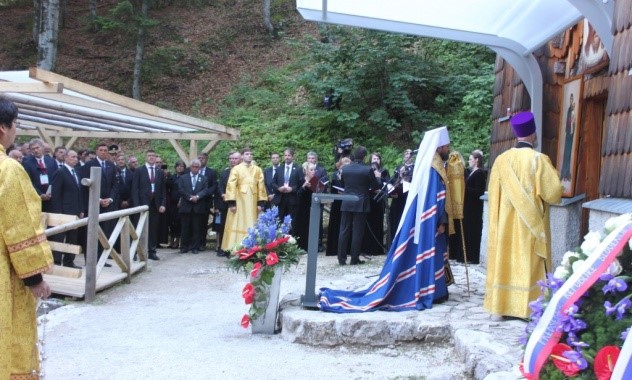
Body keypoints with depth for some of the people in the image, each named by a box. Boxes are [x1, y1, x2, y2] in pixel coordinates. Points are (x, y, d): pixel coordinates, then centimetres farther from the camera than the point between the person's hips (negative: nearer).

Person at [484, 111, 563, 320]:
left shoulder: (501, 160, -1)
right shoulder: (539, 159, -12)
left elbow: (493, 194, 6)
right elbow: (554, 193, -11)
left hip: (505, 224, 4)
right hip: (530, 225, -3)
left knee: (505, 262, 10)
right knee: (530, 265, 3)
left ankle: (501, 304, 14)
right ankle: (529, 307, 6)